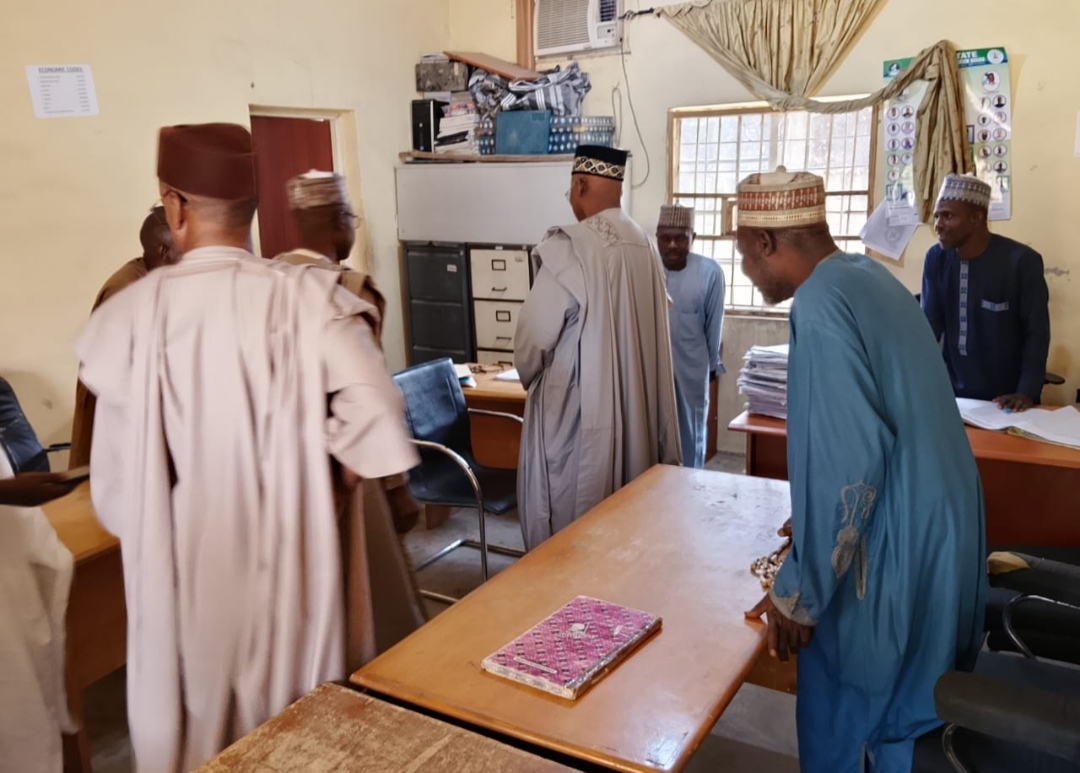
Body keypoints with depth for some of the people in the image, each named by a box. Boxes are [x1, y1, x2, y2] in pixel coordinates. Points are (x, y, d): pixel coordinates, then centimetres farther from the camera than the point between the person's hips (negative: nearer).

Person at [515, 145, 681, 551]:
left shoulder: (570, 248, -18)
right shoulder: (644, 246, 3)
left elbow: (535, 332, -13)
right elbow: (650, 330, 8)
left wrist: (528, 376, 7)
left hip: (575, 409, -7)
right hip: (633, 404, 7)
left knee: (566, 529, 7)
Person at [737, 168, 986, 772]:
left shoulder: (821, 305, -21)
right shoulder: (870, 276, 8)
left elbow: (848, 463, -26)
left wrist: (799, 592, -17)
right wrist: (816, 521, 25)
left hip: (892, 555, -9)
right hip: (934, 533, 9)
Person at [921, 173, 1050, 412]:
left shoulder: (1022, 260, -15)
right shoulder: (936, 258, -3)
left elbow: (1036, 333, -12)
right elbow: (929, 322, -2)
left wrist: (1027, 392, -22)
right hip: (951, 391, 3)